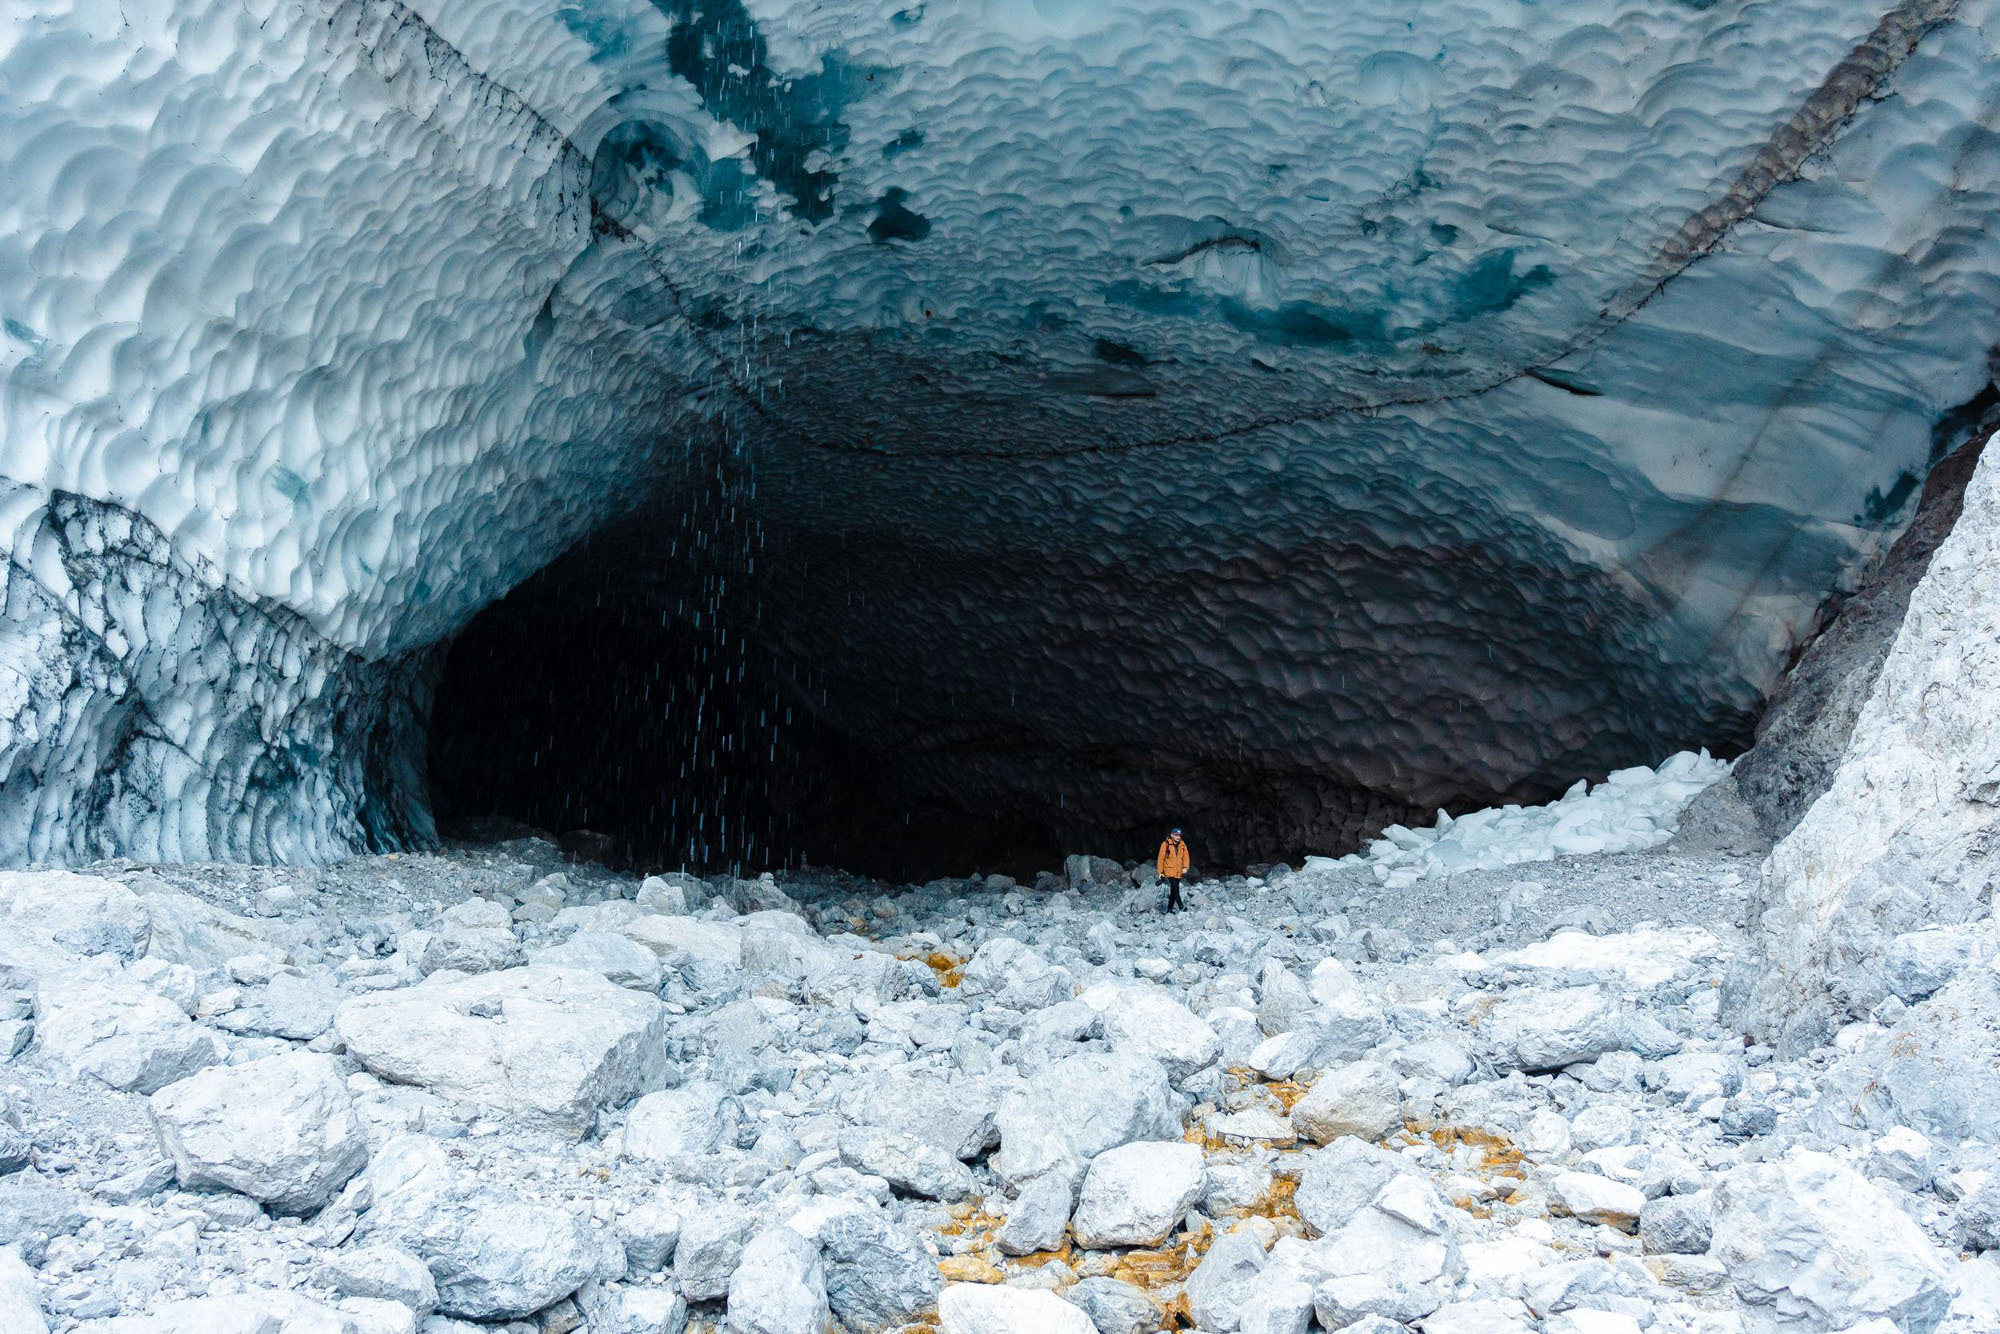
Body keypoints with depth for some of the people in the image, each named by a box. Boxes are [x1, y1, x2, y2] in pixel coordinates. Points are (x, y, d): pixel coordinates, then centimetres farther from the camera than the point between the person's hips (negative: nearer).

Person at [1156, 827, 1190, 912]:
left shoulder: (1182, 845, 4)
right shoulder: (1165, 845, -8)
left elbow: (1186, 857, 7)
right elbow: (1160, 858, -4)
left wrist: (1185, 867, -10)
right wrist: (1160, 872, -5)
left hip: (1178, 873, 5)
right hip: (1169, 872, -5)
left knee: (1174, 892, 9)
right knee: (1175, 889, -16)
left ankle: (1170, 908, 18)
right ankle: (1181, 907, -16)